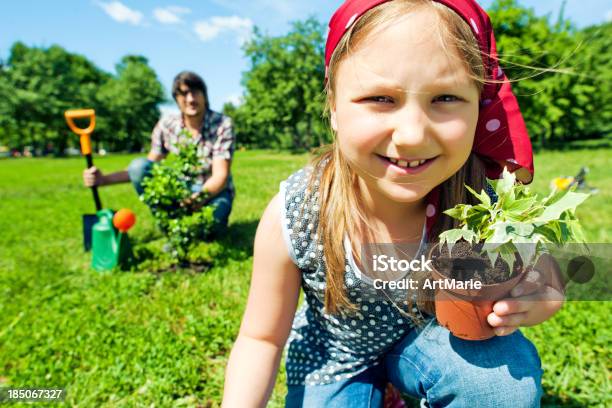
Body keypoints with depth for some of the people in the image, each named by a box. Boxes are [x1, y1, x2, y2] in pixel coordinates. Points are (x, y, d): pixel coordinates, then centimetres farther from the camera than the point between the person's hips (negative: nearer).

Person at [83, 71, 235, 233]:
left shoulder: (222, 124, -16)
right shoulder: (166, 125, -6)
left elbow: (220, 176, -23)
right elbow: (144, 169, 0)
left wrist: (201, 196, -45)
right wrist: (104, 179, -13)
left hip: (214, 191, -3)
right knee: (138, 165, -20)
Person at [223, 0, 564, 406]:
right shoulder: (292, 217, -30)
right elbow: (261, 338, -15)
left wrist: (532, 300, -28)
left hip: (424, 335, 1)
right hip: (334, 361, 0)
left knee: (509, 374, -23)